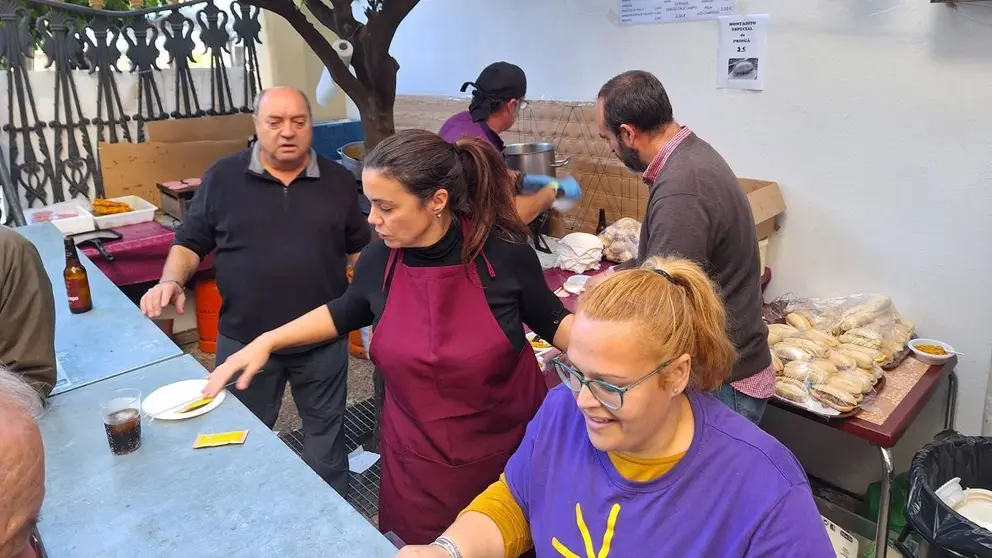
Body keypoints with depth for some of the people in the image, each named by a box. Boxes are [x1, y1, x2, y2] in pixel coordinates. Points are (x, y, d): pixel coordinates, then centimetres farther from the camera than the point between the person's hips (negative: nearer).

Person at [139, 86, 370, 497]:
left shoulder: (337, 181, 1)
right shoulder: (224, 177, -3)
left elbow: (358, 249, 9)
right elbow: (191, 242, 3)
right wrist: (172, 281, -15)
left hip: (323, 340, 1)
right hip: (244, 341, 0)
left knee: (326, 434, 16)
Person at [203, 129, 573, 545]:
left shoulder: (505, 253, -19)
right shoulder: (379, 260, -11)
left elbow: (552, 322, -3)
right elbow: (344, 313, 10)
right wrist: (267, 341, 5)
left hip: (513, 448, -2)